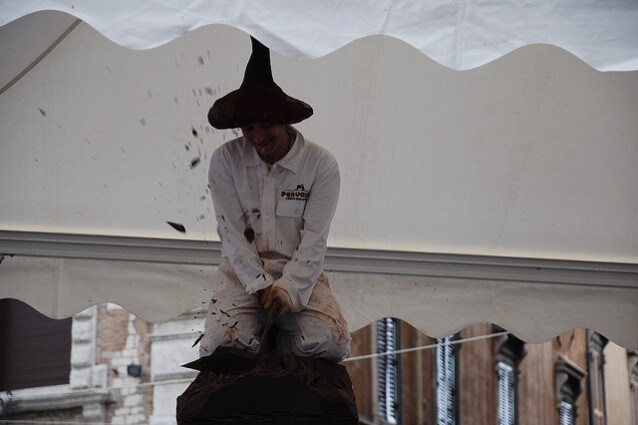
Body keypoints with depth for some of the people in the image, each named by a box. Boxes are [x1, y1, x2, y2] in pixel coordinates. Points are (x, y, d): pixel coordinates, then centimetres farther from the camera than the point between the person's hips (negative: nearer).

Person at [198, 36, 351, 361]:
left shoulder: (321, 165, -5)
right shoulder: (225, 160, -3)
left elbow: (314, 239, -8)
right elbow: (231, 232, -5)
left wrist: (288, 288, -21)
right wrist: (260, 285, -16)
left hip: (299, 273, 0)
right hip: (242, 271, 0)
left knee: (330, 343, -26)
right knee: (218, 344, -26)